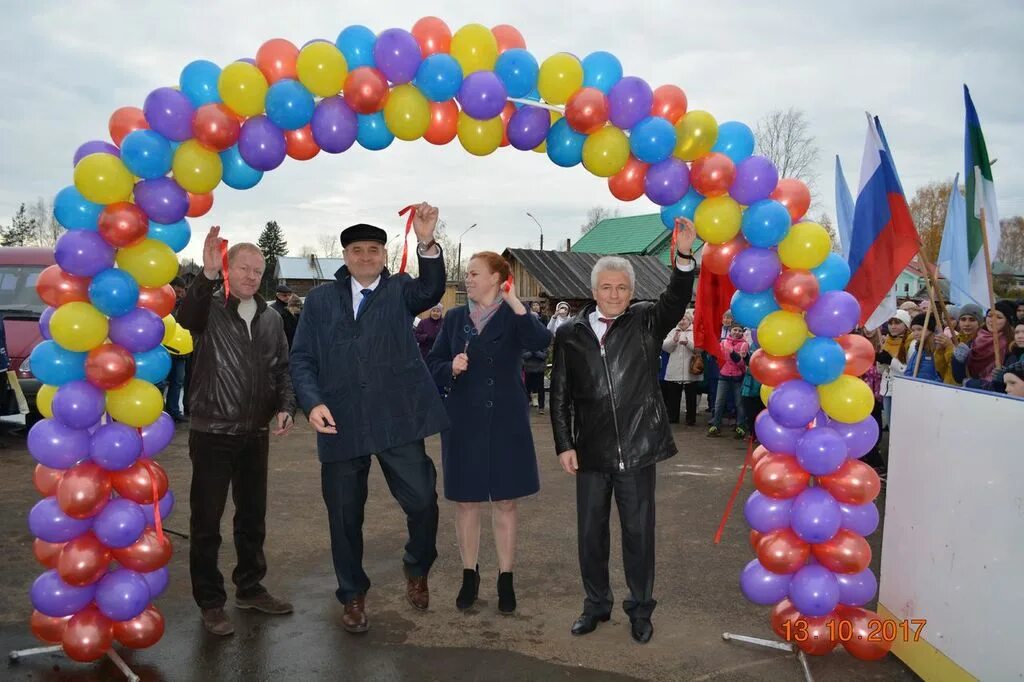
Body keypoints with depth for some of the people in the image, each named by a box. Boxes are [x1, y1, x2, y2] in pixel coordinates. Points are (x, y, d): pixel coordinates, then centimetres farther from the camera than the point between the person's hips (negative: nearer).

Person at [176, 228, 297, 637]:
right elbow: (186, 319, -31)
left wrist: (285, 406, -3)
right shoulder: (208, 308, -7)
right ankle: (210, 603, 16)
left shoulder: (271, 320, 9)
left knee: (253, 517, 16)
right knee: (206, 523, 4)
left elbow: (282, 369, 14)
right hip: (212, 434, -5)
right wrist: (207, 275, -46)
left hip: (256, 435, 5)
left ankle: (250, 588, 32)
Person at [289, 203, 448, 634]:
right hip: (339, 423, 1)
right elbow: (302, 358, 5)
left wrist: (427, 244, -34)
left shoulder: (400, 290, 7)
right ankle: (352, 595, 30)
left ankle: (416, 570, 25)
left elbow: (431, 291, -16)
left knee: (422, 500, -5)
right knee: (344, 515, 10)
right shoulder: (320, 299, 9)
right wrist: (312, 402, -12)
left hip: (397, 420, -1)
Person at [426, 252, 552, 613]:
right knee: (466, 500, 9)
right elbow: (433, 365, 7)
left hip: (506, 421, -2)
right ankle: (470, 575, 25)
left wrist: (514, 303, -27)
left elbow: (541, 343, -22)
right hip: (464, 421, 2)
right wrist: (451, 368, -13)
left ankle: (505, 579, 20)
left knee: (505, 501, 6)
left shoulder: (515, 316, -2)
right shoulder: (455, 317, 6)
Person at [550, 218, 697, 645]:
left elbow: (675, 302, -19)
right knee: (590, 531, 12)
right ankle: (596, 604, 31)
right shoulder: (570, 333, 2)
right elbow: (560, 395, 4)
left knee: (638, 531, 9)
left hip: (637, 448, -1)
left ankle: (640, 609, 27)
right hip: (591, 450, 1)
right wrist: (564, 445, -2)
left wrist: (684, 256, -34)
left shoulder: (646, 323, 1)